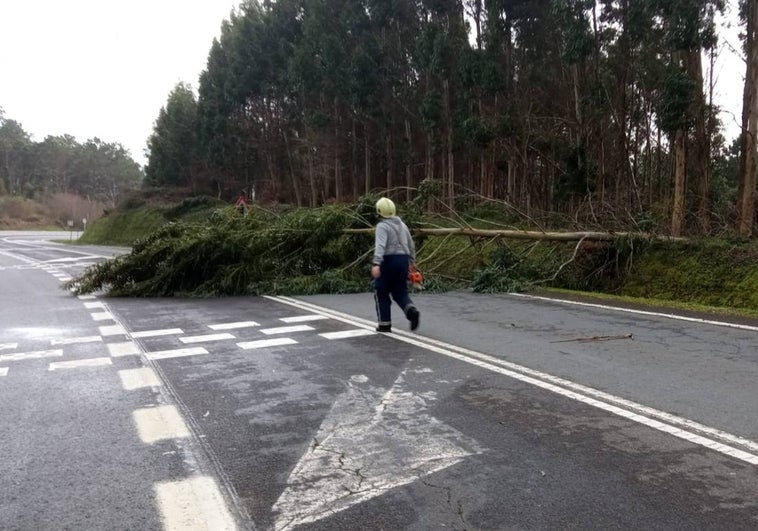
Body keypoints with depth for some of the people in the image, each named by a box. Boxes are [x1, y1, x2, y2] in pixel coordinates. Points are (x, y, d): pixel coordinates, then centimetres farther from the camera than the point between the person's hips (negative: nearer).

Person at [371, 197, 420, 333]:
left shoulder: (382, 226, -9)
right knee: (400, 292, 13)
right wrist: (411, 262, 29)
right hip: (403, 260, 6)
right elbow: (411, 246, 19)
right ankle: (411, 310, -15)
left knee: (381, 293, 8)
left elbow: (380, 246, -25)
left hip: (388, 260, -6)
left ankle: (385, 324, 10)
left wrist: (376, 264, -34)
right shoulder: (402, 224, 14)